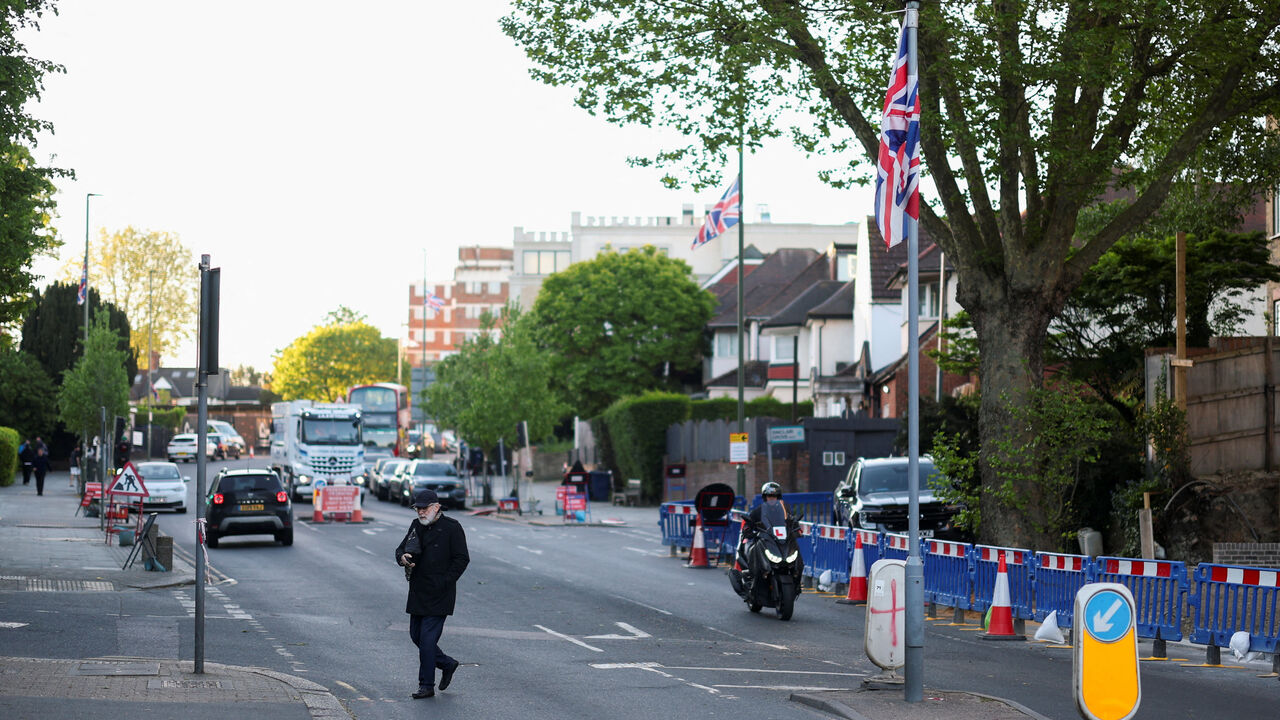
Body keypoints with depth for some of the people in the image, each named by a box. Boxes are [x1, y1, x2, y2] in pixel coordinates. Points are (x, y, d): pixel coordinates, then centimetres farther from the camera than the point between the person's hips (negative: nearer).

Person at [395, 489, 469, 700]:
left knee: (427, 638, -9)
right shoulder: (417, 526, 12)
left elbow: (461, 559, -9)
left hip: (439, 595, -7)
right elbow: (401, 549, 17)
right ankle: (447, 664, 30)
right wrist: (403, 557, -8)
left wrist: (444, 583, -15)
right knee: (416, 635, 11)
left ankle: (427, 685, -1)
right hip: (418, 592, 7)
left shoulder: (452, 528, -8)